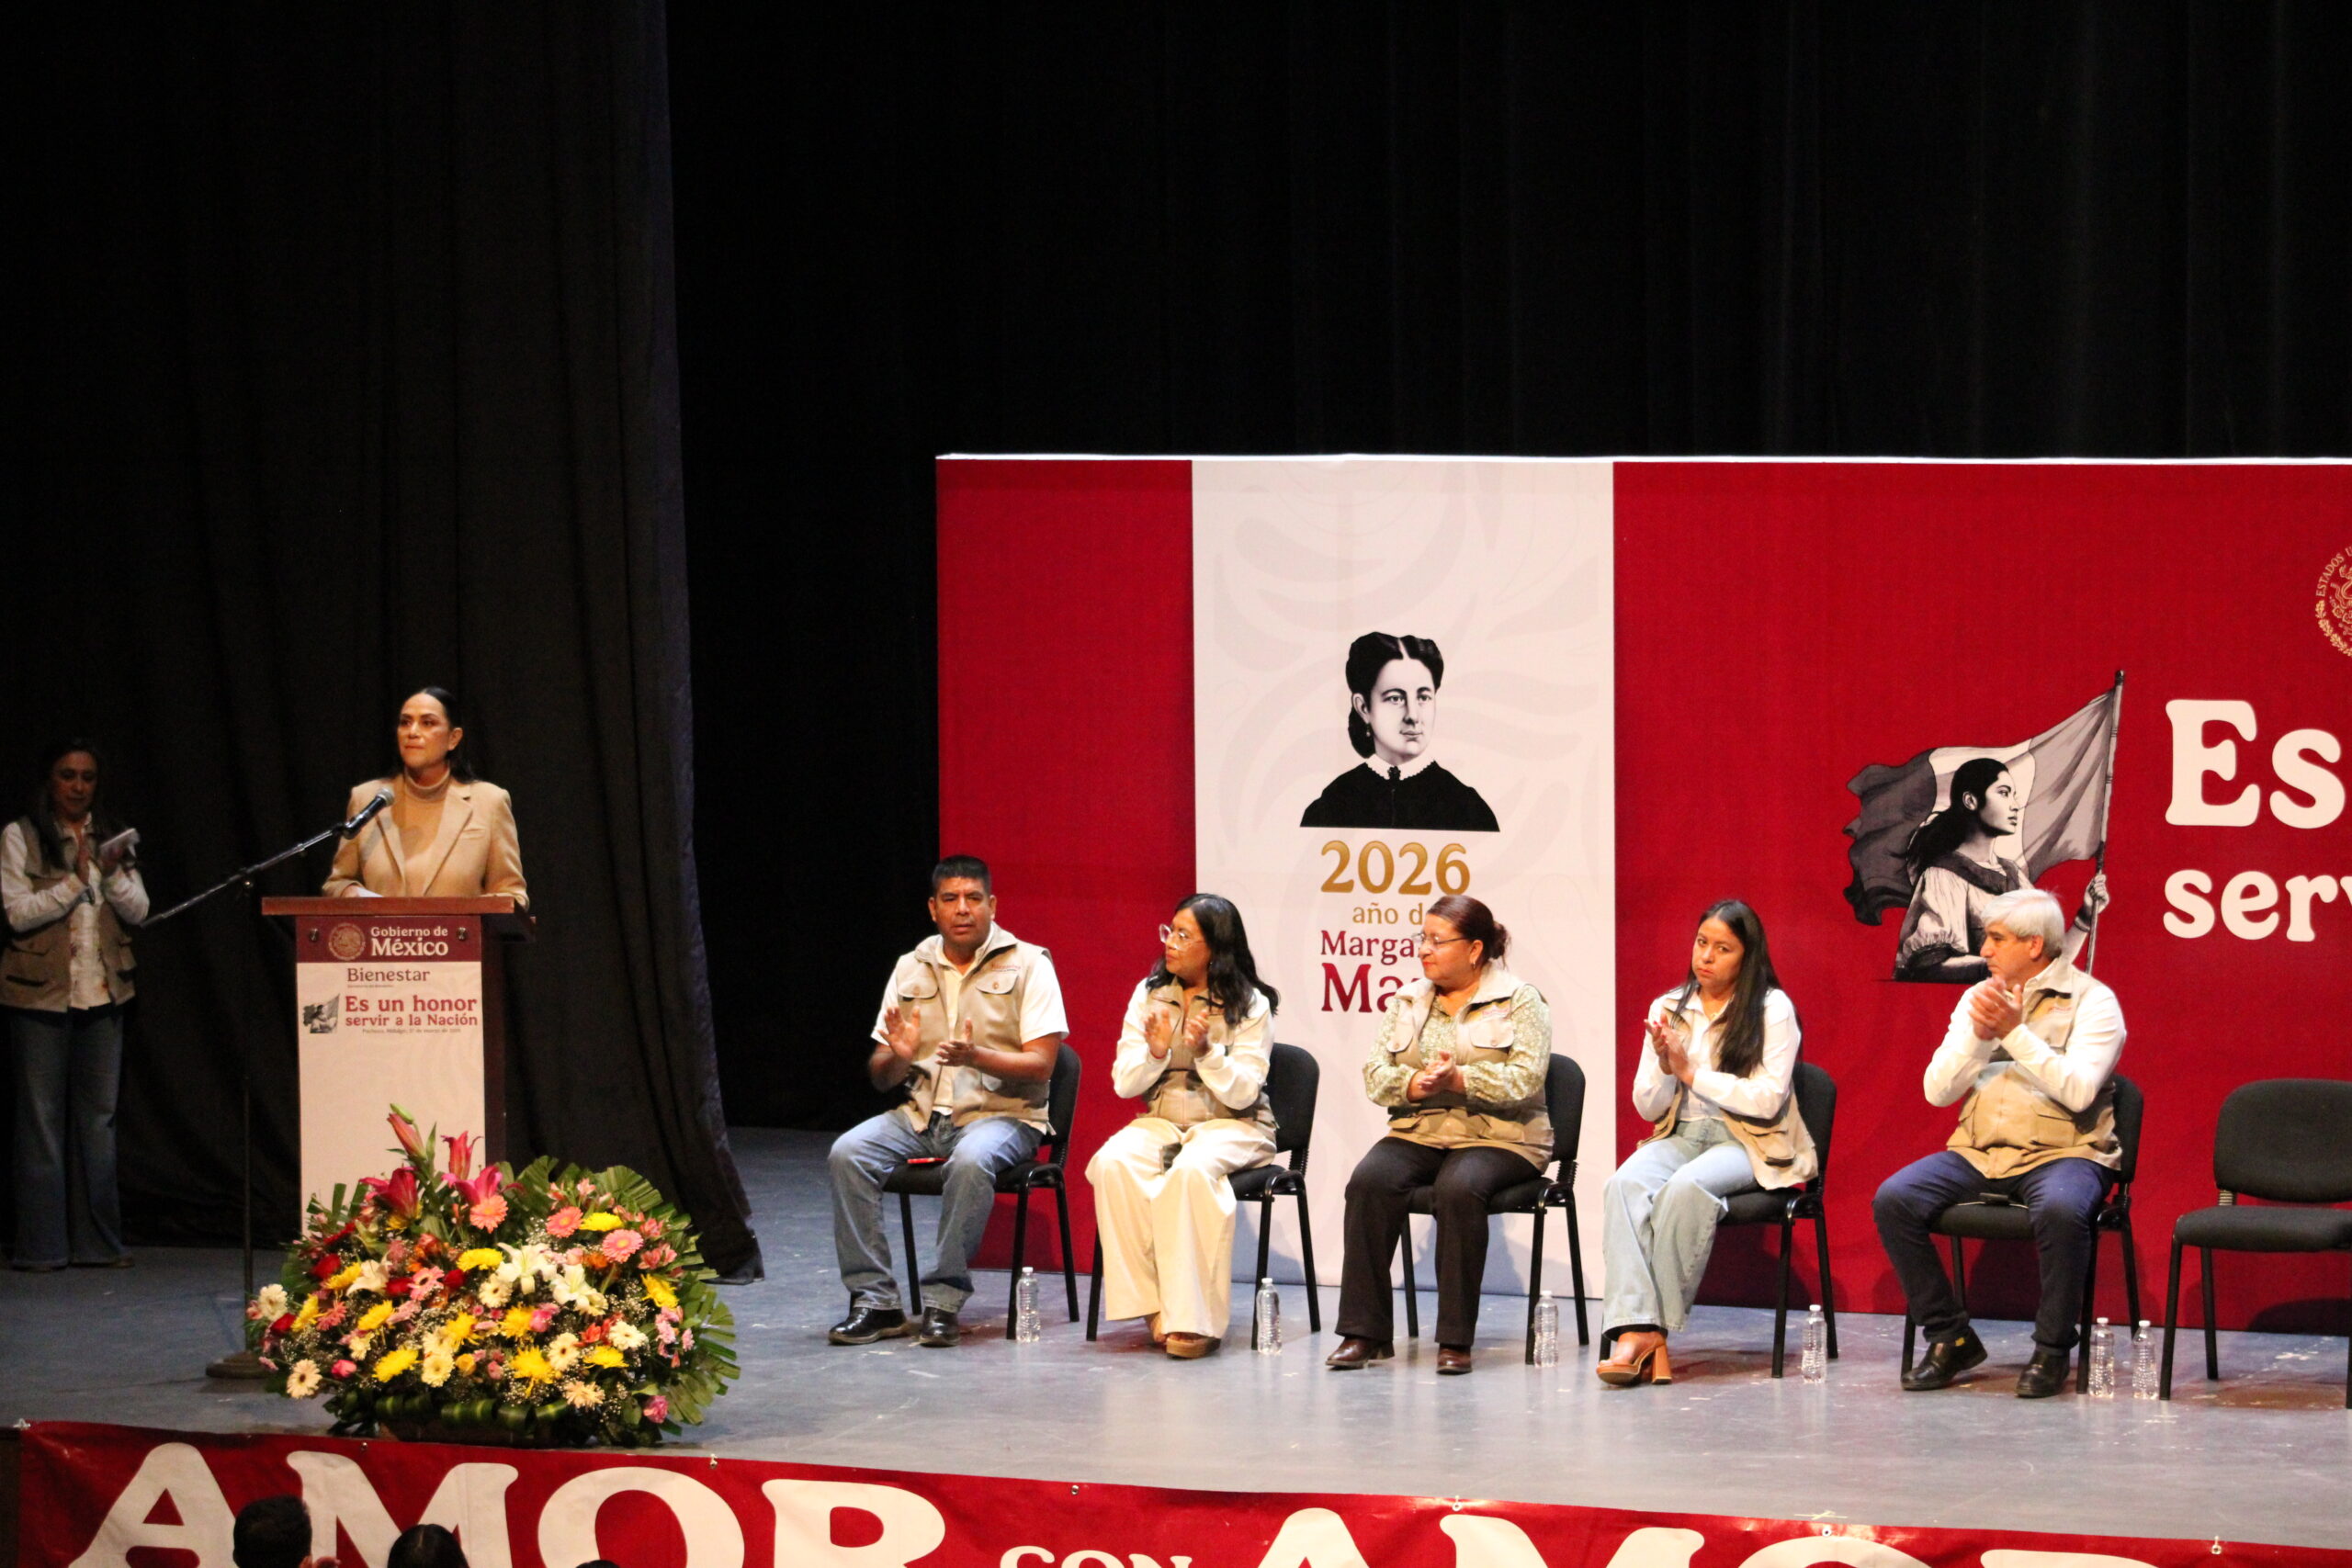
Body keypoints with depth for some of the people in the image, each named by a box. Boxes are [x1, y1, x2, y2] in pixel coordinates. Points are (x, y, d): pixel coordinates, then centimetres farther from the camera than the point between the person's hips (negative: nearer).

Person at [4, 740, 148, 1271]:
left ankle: (98, 1241, 11)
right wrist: (74, 882, -16)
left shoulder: (111, 837, 12)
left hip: (103, 996, 4)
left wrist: (113, 873, -12)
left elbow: (138, 910, 5)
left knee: (98, 1117, 6)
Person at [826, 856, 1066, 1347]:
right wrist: (897, 1057, -13)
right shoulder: (911, 970, 12)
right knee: (847, 1154, -22)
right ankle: (874, 1299, -20)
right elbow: (880, 1077, 12)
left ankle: (944, 1300, -28)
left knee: (971, 1161, -38)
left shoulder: (1028, 964, 0)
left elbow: (1040, 1066, -8)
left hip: (1001, 1111, -4)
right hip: (922, 1113, 4)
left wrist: (976, 1057, -25)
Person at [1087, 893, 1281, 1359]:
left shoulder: (1250, 1005, -3)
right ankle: (1154, 1306, -26)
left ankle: (1193, 1319, -34)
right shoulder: (1149, 995, 8)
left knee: (1192, 1170, -37)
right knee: (1112, 1164, -29)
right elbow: (1124, 1084, 4)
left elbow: (1242, 1093, -10)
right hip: (1160, 1121, 4)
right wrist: (1155, 1052, -16)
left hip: (1232, 1127, -4)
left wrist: (1207, 1051, -25)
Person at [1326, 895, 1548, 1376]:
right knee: (1369, 1181, -27)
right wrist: (1415, 1084, -14)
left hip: (1496, 1137, -4)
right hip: (1417, 1132, 4)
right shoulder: (1407, 1001, 17)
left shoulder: (1520, 1001, 3)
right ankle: (1364, 1332, -26)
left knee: (1459, 1188, -36)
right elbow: (1376, 1074, 8)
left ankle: (1456, 1340, -30)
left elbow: (1525, 1078, -10)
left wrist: (1460, 1079, -23)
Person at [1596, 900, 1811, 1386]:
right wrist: (1664, 1066, -8)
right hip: (1680, 1136, 4)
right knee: (1625, 1186, -31)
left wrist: (1692, 1072, -11)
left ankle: (1651, 1329, -31)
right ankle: (1637, 1331, -44)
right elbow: (1647, 1107, 13)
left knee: (1686, 1188, -37)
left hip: (1748, 1145, -4)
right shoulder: (1668, 1009, 14)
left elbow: (1768, 1100, -10)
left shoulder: (1773, 1009, 0)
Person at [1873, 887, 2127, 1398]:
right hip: (1979, 1151, 5)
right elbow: (1937, 1090, 7)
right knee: (1893, 1199, -19)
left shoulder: (2091, 1001, -1)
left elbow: (2078, 1090, -16)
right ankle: (1950, 1337, -5)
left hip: (2061, 1151, -5)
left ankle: (2051, 1351, -19)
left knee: (2059, 1209, -39)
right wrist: (1979, 1034, -8)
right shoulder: (1978, 998, 15)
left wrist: (2015, 1031, -16)